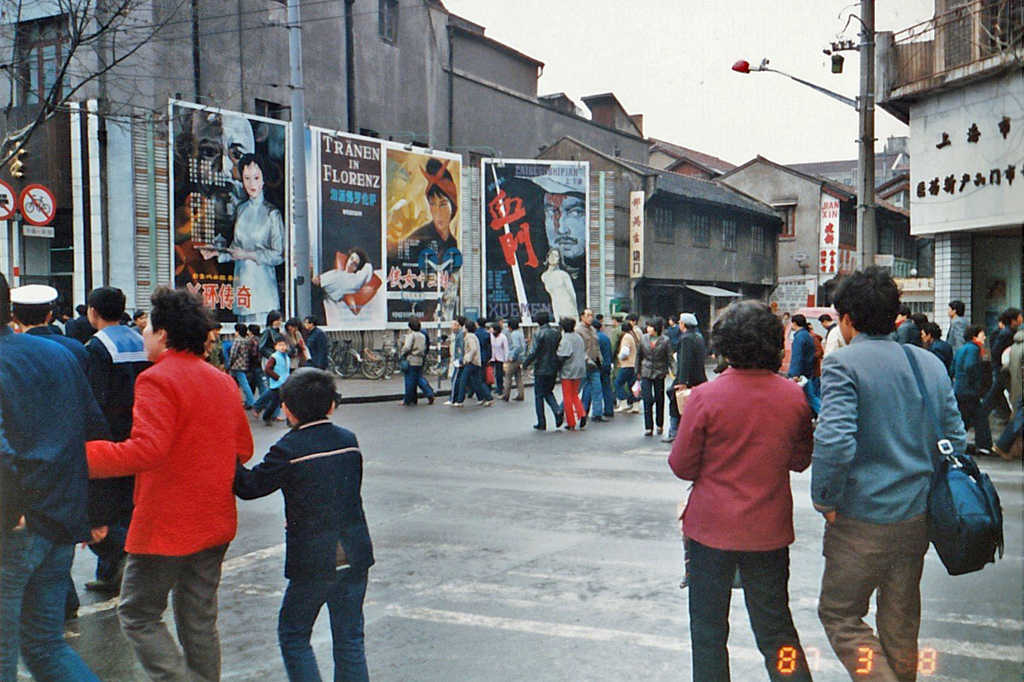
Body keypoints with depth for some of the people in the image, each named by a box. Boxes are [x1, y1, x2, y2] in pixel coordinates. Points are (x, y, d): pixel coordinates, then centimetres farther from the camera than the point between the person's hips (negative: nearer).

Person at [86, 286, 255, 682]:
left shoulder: (158, 380, -15)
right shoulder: (223, 381, 10)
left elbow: (147, 450, -27)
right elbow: (243, 449, 14)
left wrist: (81, 455, -25)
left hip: (167, 526, -8)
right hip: (216, 523, 8)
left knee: (138, 616, 6)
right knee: (199, 622, 16)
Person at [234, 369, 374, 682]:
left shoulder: (289, 449, -13)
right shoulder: (348, 440, 4)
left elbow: (248, 486, -8)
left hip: (312, 561, -5)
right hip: (354, 556, 5)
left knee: (293, 636, 12)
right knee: (349, 638, 14)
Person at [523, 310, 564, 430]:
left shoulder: (538, 333, -14)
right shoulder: (557, 333, 4)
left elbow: (533, 352, -16)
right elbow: (560, 350, 7)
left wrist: (525, 363, -5)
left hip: (541, 369, -5)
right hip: (553, 369, 5)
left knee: (539, 396, 5)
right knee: (548, 392, 20)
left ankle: (541, 423, 7)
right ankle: (558, 411, -4)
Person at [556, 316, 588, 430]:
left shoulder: (565, 339, -16)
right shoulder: (579, 337, 7)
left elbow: (562, 356, -22)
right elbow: (584, 353, 12)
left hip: (567, 371, -6)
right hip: (579, 370, 7)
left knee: (567, 397, 3)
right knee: (575, 394, 19)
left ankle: (571, 423, 5)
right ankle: (582, 414, -2)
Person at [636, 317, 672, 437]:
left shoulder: (665, 340, -4)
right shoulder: (644, 339, 3)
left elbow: (669, 357, -4)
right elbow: (639, 355, 11)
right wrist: (637, 372, 10)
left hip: (659, 373, -1)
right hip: (646, 373, 1)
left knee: (659, 399, 9)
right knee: (647, 399, -5)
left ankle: (660, 425, 25)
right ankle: (649, 427, 1)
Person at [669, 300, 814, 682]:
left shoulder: (705, 397, -16)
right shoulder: (793, 397, -6)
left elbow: (682, 466, -9)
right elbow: (801, 460, 7)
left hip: (712, 526, -3)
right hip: (770, 529, 3)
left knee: (708, 629, 12)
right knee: (775, 628, 16)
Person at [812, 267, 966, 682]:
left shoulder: (843, 364, -15)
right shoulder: (931, 364, 7)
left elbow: (834, 443, -27)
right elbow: (956, 441, 9)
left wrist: (826, 500, -13)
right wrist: (932, 494, 17)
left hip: (863, 521, -7)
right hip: (918, 516, 7)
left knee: (839, 615, 8)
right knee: (901, 624, 19)